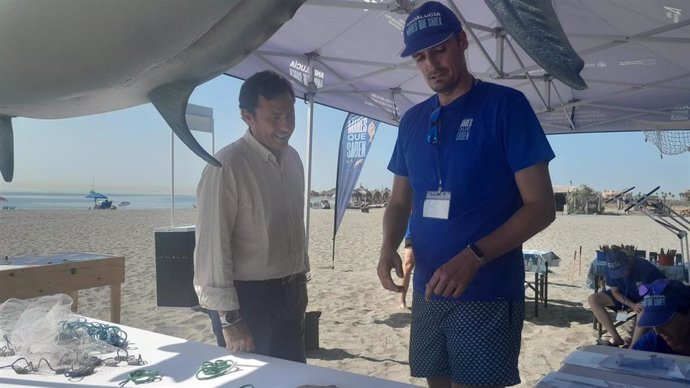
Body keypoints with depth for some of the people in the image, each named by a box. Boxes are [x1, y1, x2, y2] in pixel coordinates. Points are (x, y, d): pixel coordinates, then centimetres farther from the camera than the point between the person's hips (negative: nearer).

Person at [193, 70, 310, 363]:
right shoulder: (228, 166, -19)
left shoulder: (292, 158, 5)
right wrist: (228, 319, -19)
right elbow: (212, 245, -19)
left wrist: (300, 281, 17)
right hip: (249, 298, -7)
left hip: (290, 294, 7)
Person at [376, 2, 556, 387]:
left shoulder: (506, 105, -7)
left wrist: (473, 257, -23)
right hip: (427, 292, 5)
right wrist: (389, 246, -7)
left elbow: (541, 206, -10)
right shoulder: (412, 120, 9)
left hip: (489, 294, -5)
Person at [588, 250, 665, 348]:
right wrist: (633, 305, -25)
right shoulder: (610, 271, -19)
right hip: (622, 297, 4)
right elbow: (615, 292, -9)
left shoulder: (644, 267, -30)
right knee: (593, 299, -16)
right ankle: (616, 339, -16)